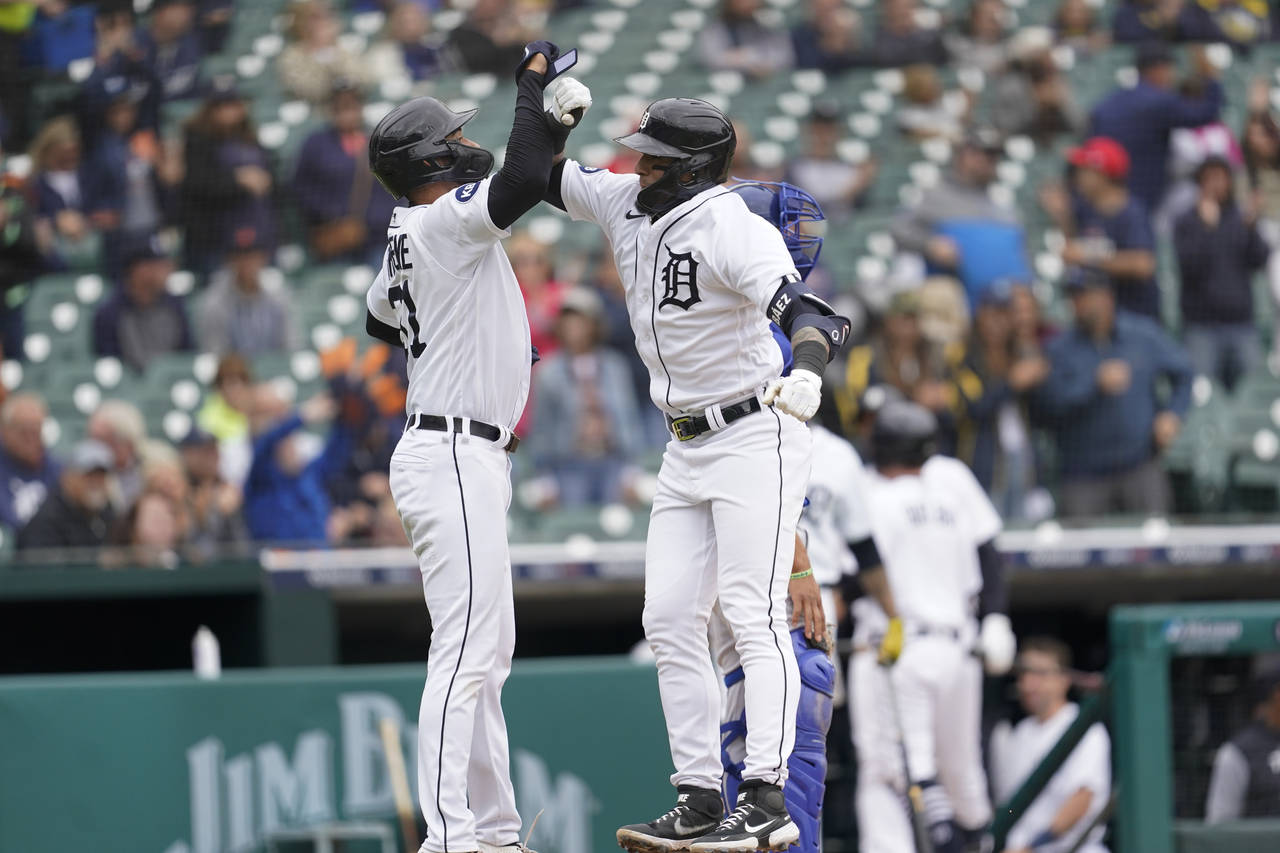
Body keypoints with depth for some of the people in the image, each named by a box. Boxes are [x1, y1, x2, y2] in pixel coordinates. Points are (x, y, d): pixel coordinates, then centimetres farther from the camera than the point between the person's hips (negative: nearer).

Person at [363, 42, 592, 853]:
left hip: (470, 460, 10)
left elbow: (380, 318, 34)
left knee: (488, 654, 13)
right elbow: (520, 183, -30)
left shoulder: (408, 240, 15)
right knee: (466, 652, -15)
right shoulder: (446, 222, -13)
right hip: (455, 457, -10)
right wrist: (534, 85, -17)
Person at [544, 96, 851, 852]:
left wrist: (807, 370, -55)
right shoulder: (626, 206, 4)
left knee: (752, 613, -15)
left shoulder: (732, 228, -21)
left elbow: (806, 308, -34)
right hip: (687, 448, 9)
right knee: (671, 620, 4)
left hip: (757, 435, -9)